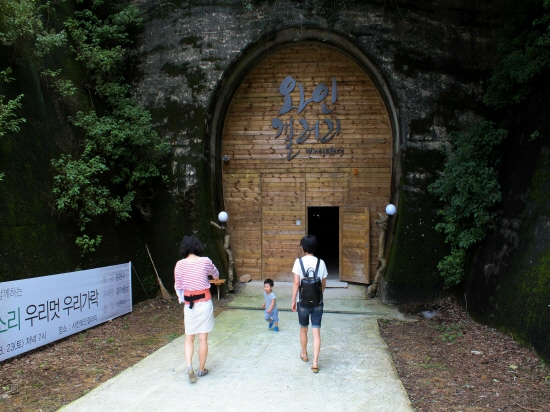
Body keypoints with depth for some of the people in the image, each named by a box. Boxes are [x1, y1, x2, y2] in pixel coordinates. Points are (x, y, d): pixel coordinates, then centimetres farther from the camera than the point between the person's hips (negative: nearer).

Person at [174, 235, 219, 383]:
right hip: (204, 303, -1)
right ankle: (201, 369, 19)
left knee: (189, 338, 13)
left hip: (189, 304, 1)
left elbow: (178, 286, 1)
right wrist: (215, 276, 37)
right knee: (203, 338, 9)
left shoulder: (179, 264, -4)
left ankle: (189, 366, -6)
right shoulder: (205, 261, -7)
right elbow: (216, 274, 13)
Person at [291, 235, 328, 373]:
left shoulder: (299, 261, -9)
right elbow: (323, 285, 5)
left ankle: (304, 354, 38)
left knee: (303, 329, 19)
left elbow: (296, 283, -11)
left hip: (303, 302, -1)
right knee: (316, 332, 3)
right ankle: (315, 362, -1)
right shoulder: (321, 262, -2)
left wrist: (293, 300, -2)